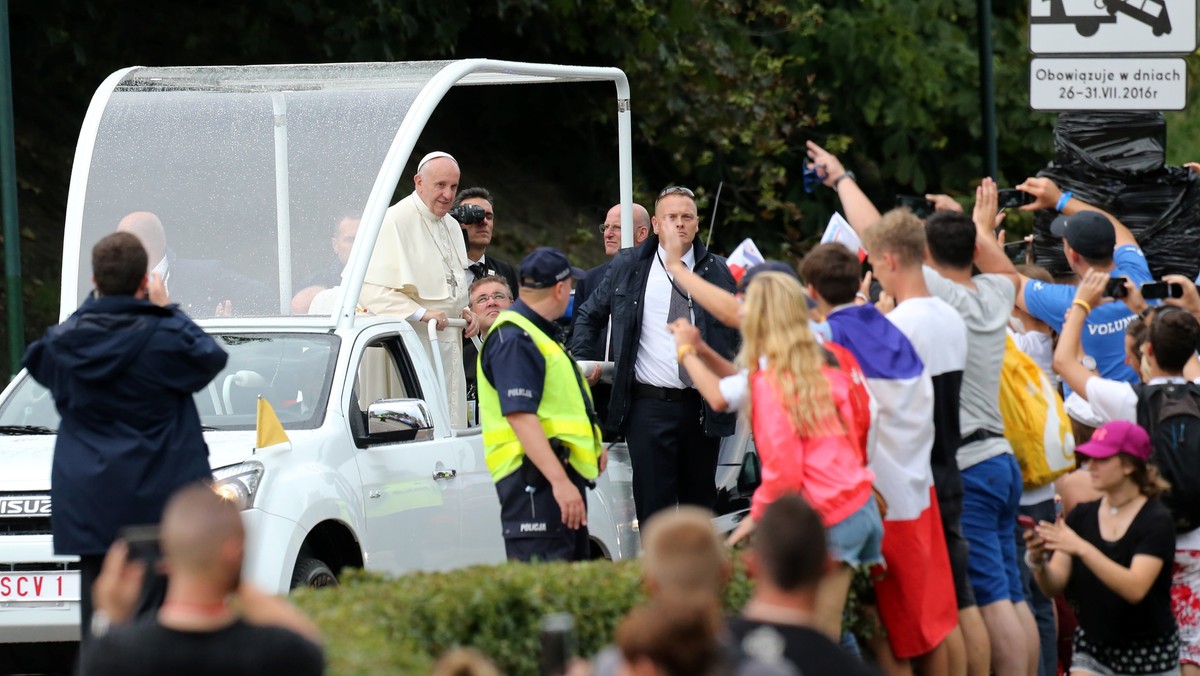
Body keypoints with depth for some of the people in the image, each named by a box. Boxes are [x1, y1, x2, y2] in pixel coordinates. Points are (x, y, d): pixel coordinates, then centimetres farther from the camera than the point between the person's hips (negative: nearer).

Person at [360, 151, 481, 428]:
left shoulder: (451, 226, 17)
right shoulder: (395, 221, -11)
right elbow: (372, 290, -18)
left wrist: (464, 312, 9)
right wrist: (421, 314, -23)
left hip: (449, 346, 8)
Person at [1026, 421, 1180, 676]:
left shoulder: (1156, 521, -14)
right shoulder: (1082, 516, 1)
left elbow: (1135, 588, -29)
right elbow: (1054, 586, -5)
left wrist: (1082, 548, -38)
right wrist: (1038, 561, -27)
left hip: (1150, 653, -4)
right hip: (1093, 648, 4)